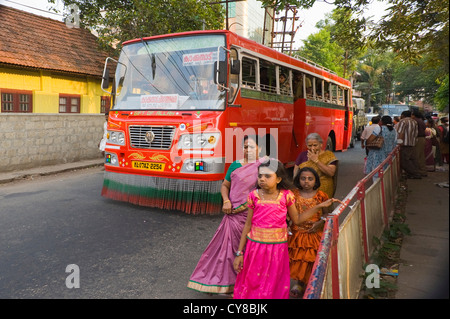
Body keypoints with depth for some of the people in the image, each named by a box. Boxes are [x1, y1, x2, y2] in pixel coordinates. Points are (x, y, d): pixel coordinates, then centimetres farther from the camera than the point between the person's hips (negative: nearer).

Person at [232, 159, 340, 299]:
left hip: (277, 248, 0)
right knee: (251, 285, 9)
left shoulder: (286, 196, -6)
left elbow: (296, 219, 8)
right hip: (255, 246, 0)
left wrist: (320, 206, 4)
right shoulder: (254, 196, -6)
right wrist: (239, 253, 2)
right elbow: (248, 225, 1)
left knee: (273, 288, 12)